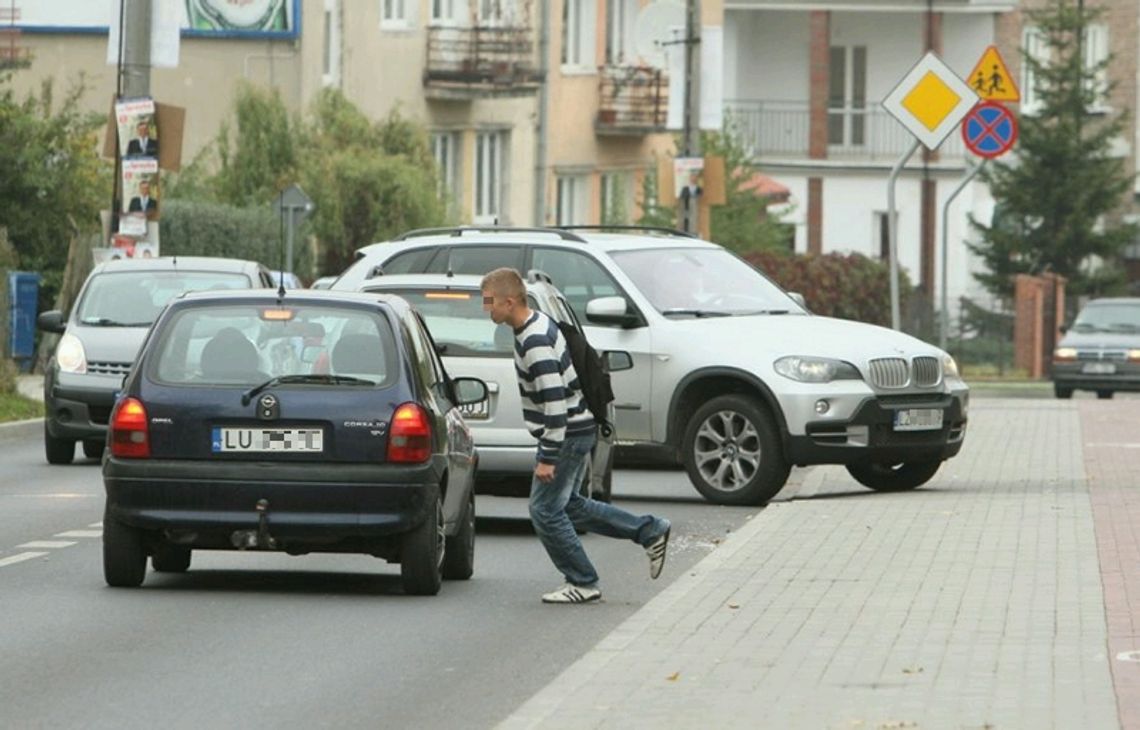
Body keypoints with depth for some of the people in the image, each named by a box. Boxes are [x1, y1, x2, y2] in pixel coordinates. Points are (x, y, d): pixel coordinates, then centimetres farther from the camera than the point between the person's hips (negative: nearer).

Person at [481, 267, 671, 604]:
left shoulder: (535, 342, -23)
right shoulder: (538, 324, 9)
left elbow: (554, 402, -28)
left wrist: (547, 458, -26)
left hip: (568, 434, -10)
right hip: (577, 429, 10)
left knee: (545, 510, -3)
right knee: (569, 506, 19)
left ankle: (583, 584, 5)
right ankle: (650, 531, 23)